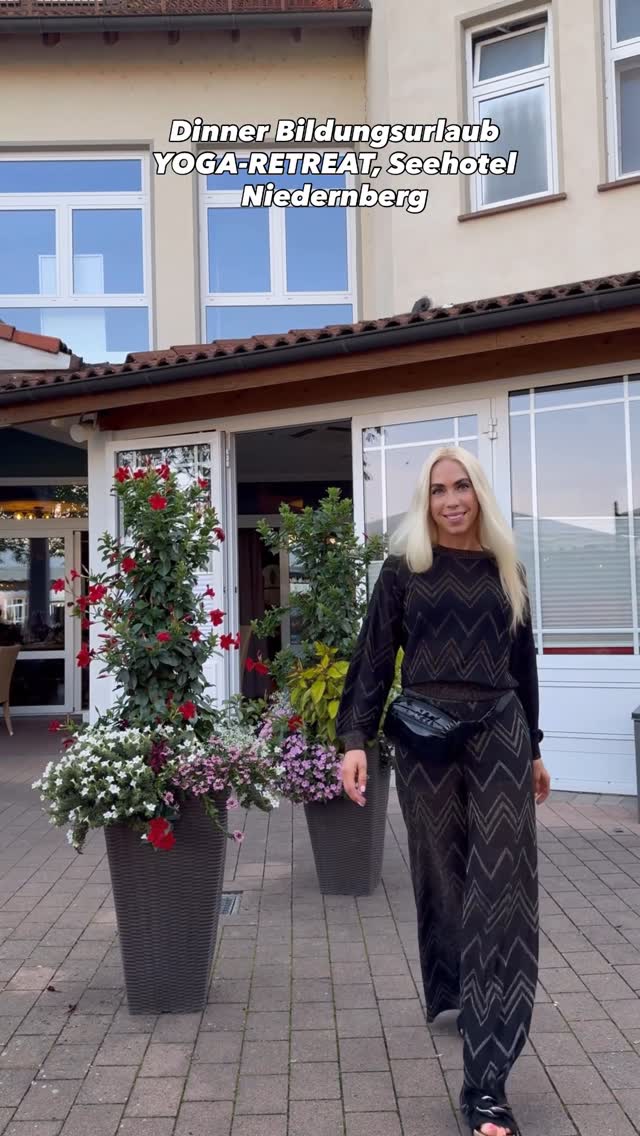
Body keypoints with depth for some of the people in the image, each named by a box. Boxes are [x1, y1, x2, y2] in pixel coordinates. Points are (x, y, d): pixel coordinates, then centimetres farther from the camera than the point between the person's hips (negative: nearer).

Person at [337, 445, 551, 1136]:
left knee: (501, 892, -6)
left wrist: (534, 748, 18)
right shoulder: (404, 568, 3)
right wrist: (354, 738, -12)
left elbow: (522, 662, 16)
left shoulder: (506, 570, 11)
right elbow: (373, 657, -1)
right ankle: (449, 995, 38)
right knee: (441, 879, 10)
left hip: (499, 735, 2)